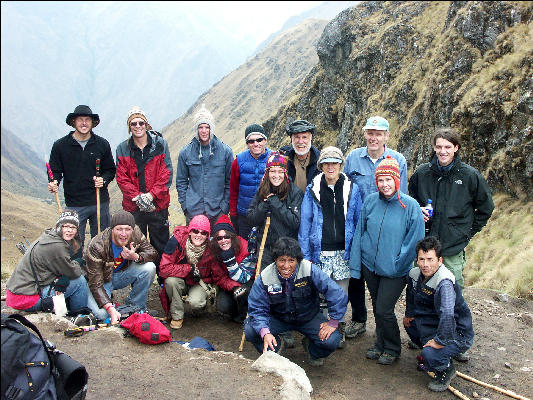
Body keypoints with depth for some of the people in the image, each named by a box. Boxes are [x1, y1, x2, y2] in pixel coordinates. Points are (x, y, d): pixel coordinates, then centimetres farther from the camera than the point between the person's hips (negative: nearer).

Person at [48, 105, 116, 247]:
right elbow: (56, 171, 6)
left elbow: (111, 170, 10)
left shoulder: (102, 144, 3)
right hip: (74, 205, -1)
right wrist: (54, 183, -15)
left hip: (100, 202, 1)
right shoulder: (60, 145, -1)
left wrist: (103, 180, -10)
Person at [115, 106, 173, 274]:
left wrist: (151, 194, -14)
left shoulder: (160, 144, 0)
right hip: (133, 207, 1)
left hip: (158, 204, -1)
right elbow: (122, 178, 0)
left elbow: (166, 174, -4)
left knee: (161, 245, 7)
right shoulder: (123, 149, 4)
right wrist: (137, 197, -13)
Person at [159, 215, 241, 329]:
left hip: (201, 284, -1)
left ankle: (200, 305, 10)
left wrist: (234, 287, -31)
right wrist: (189, 269, -27)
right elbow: (164, 268, -24)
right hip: (181, 283, 1)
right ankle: (177, 316, -7)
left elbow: (220, 276, -12)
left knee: (196, 303, -30)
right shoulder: (177, 240, -22)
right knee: (171, 280, -32)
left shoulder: (211, 249, -18)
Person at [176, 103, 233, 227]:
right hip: (193, 211, 1)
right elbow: (181, 182, 8)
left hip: (217, 212, 0)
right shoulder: (185, 152, 2)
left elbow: (230, 182, 3)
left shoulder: (225, 151, 0)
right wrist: (184, 205, 0)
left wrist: (225, 206, -2)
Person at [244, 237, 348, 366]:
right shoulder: (265, 277, -20)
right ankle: (276, 345, 11)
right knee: (250, 331, -23)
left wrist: (333, 322, -20)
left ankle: (312, 350, 14)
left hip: (309, 317, 0)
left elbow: (337, 294, -22)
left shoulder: (309, 271, -25)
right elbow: (257, 309, -17)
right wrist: (265, 333, -33)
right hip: (278, 318, 1)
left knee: (331, 341, -25)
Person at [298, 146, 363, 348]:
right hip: (320, 252, -1)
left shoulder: (352, 189, 3)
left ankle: (339, 331, 27)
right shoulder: (312, 189, 2)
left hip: (344, 252, 1)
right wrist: (305, 254, -1)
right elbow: (305, 223, 2)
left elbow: (359, 221, 7)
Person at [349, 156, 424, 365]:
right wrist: (355, 264, 3)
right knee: (376, 308, 17)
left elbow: (414, 241, -8)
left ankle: (392, 348, 22)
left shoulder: (410, 205, -12)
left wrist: (397, 264, -11)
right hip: (370, 265, 4)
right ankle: (380, 344, 38)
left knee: (384, 310, -3)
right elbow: (359, 233, 6)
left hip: (395, 270, -4)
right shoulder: (370, 201, -1)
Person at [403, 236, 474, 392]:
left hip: (457, 334, -8)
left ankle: (446, 369, 5)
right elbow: (411, 295, 18)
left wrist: (440, 341, -38)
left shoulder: (445, 283, -33)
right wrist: (409, 314, 21)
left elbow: (447, 314, -45)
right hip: (434, 324, 9)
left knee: (430, 353, -29)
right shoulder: (415, 274, -6)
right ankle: (429, 356, 32)